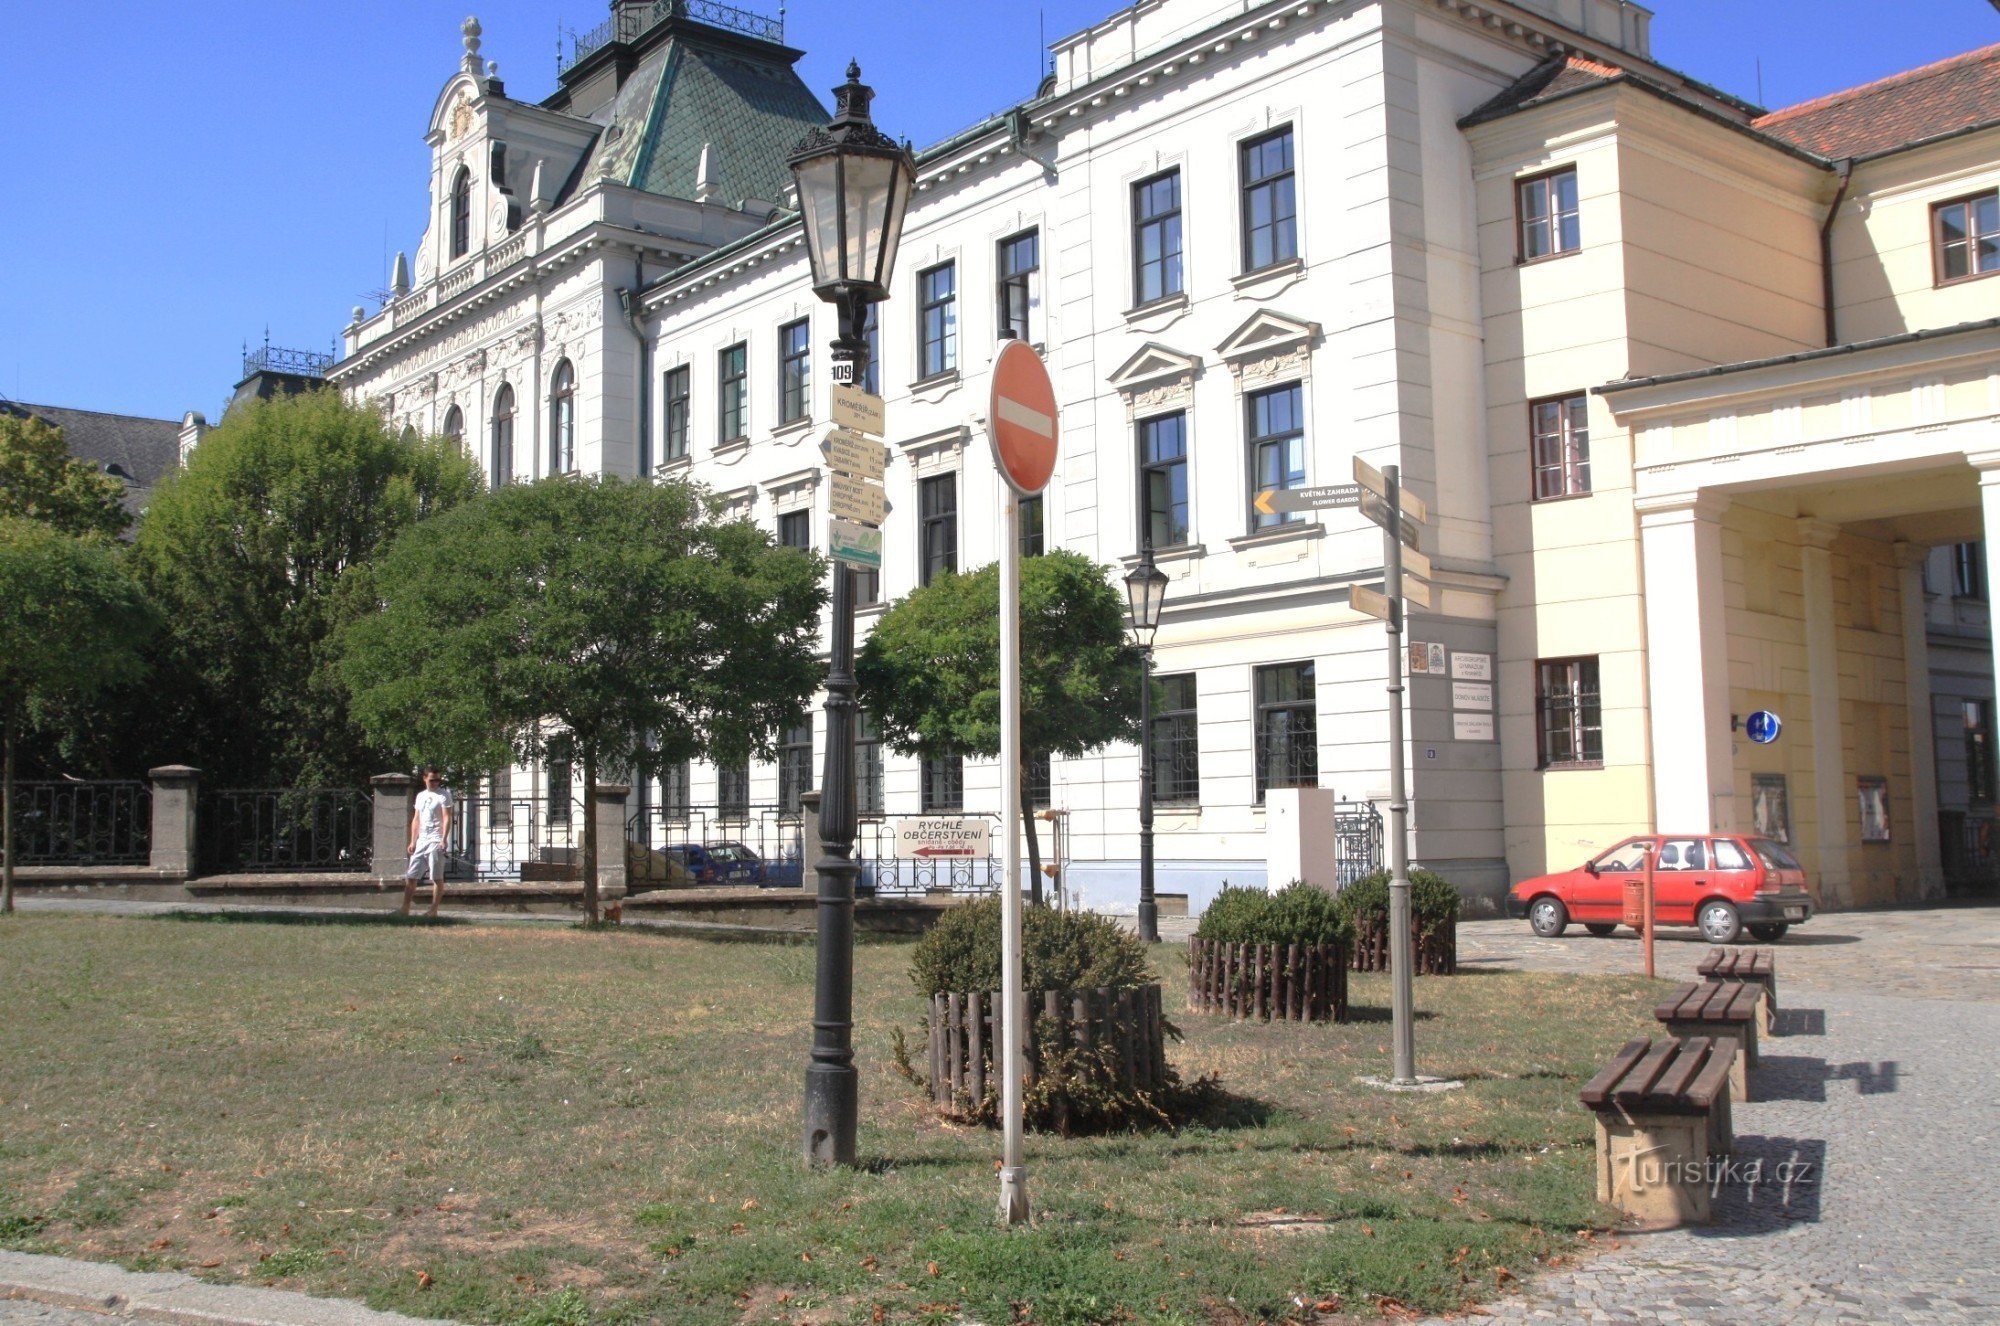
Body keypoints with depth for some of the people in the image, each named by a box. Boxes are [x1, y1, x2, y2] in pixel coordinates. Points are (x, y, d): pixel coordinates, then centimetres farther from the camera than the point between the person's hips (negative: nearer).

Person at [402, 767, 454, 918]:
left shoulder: (443, 795, -2)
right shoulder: (420, 796, 17)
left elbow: (447, 818, -10)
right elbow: (416, 820, 19)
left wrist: (444, 839, -21)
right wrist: (413, 841, 12)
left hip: (436, 841, -7)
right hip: (421, 841, 7)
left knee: (437, 878, -5)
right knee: (410, 876, 4)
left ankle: (433, 911, -2)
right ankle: (405, 910, 7)